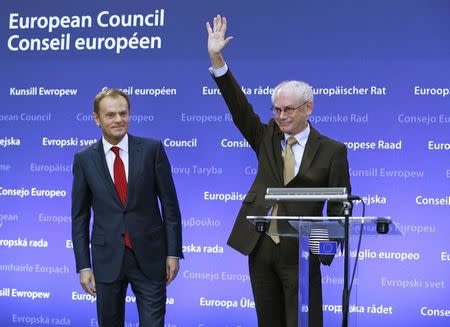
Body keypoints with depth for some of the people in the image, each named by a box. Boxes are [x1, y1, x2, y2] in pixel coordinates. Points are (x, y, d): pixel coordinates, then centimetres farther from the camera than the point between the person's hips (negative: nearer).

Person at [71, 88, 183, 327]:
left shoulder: (152, 149, -2)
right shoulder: (84, 159, 1)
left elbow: (169, 203, 0)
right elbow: (80, 216, 5)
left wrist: (173, 252, -3)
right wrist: (83, 265, 0)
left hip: (149, 255, -1)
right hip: (107, 258, 1)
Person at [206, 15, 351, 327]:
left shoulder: (332, 151, -3)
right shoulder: (266, 138, 7)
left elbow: (340, 205, -2)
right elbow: (239, 106, -3)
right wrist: (216, 59, -12)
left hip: (301, 252, -4)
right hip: (260, 246, 4)